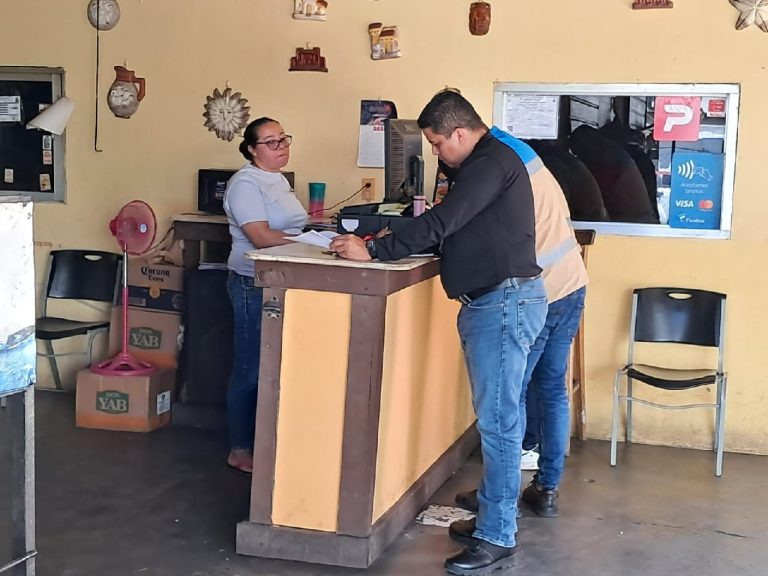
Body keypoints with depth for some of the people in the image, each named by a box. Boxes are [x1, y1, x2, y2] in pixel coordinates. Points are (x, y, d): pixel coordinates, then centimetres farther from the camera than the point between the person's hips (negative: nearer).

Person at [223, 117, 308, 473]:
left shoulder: (278, 180, 17)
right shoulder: (245, 183, -13)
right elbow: (262, 237, -23)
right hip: (254, 284, -9)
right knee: (251, 369, -2)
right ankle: (240, 452, 9)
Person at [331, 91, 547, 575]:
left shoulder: (491, 162, -13)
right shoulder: (485, 163, 20)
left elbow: (440, 223, -20)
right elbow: (454, 229, 21)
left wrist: (374, 251, -16)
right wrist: (387, 244, 11)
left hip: (505, 302, -11)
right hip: (493, 302, 11)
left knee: (498, 421, -7)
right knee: (498, 417, 15)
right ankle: (496, 515, 24)